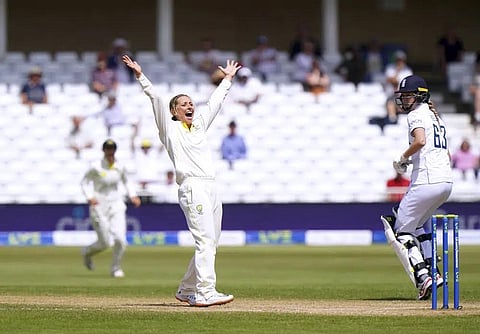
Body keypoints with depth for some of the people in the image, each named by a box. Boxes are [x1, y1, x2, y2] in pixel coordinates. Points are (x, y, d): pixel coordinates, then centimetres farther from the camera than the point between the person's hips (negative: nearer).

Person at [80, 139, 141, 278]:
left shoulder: (120, 167, 2)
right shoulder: (96, 167, -9)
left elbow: (126, 181, 20)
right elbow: (85, 182, 0)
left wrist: (132, 195, 6)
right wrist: (89, 197, -15)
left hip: (117, 206, 3)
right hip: (99, 206, -3)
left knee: (120, 239, -12)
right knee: (105, 243, -3)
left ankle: (116, 268, 10)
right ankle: (87, 252, 32)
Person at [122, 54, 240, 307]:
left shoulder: (199, 125, 23)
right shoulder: (170, 128, 6)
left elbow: (215, 102, 34)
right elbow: (155, 99, -3)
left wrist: (228, 79, 43)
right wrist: (140, 76, -12)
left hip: (211, 189, 8)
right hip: (192, 188, -8)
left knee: (210, 243, 7)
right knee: (205, 240, -17)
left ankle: (187, 290, 17)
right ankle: (205, 293, -23)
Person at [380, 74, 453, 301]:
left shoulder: (417, 114, -4)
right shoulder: (436, 116, 24)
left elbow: (420, 140, -24)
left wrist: (403, 159, -10)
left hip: (426, 181, -9)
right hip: (447, 181, 9)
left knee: (399, 231, -3)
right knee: (418, 222, 30)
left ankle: (422, 277, -18)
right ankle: (431, 273, 24)